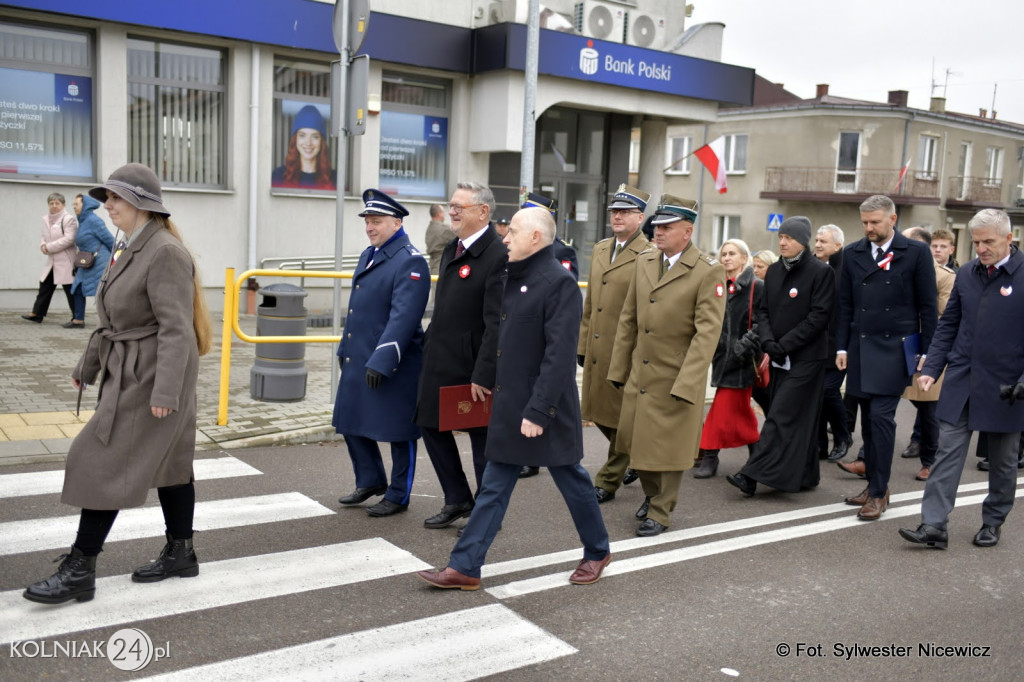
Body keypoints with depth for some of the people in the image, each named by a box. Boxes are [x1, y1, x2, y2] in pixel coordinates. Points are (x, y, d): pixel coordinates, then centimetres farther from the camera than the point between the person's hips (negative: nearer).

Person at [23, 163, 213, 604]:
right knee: (168, 463, 15)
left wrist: (165, 392, -27)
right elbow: (113, 320, 20)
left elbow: (176, 329, -23)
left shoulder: (165, 253, -18)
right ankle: (181, 555, 26)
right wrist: (88, 366, 23)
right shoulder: (131, 250, 13)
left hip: (152, 377, -10)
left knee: (105, 465, -5)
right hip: (127, 374, 10)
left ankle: (79, 571, 5)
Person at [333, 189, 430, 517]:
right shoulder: (368, 256, 13)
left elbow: (403, 317, -23)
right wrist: (345, 349, 20)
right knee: (351, 422, 17)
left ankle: (398, 496, 20)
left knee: (397, 431, 4)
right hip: (357, 358, 9)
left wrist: (382, 361, -27)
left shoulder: (410, 262, -15)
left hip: (392, 364, -9)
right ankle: (371, 480, 36)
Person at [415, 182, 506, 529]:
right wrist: (429, 349, 15)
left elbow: (496, 323, -21)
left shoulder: (498, 256, -17)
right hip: (440, 363, 9)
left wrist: (484, 375, -23)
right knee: (432, 426, 16)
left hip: (473, 367, -9)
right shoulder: (451, 250, 12)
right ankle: (457, 500, 32)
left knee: (483, 439, 5)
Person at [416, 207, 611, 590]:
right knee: (494, 488, 9)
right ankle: (464, 567, 13)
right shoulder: (516, 279, 11)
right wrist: (494, 387, 15)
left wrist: (538, 411, -24)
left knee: (572, 481, 10)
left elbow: (559, 355, -22)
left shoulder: (558, 283, -17)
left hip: (545, 409, -8)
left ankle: (597, 553, 31)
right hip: (509, 405, 8)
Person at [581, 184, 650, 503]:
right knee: (597, 412, 14)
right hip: (597, 350, 7)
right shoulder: (600, 249, 14)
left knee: (619, 417, 3)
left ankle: (608, 481, 17)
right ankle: (634, 456, 37)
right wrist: (582, 344, 14)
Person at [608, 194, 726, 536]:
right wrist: (618, 369, 9)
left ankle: (660, 511, 24)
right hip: (640, 373, 6)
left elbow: (707, 332, -17)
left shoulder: (709, 272, -13)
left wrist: (686, 385, -22)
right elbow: (628, 319, 10)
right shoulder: (644, 261, 5)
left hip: (677, 377, -6)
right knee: (635, 440, 14)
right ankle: (652, 494, 39)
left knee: (668, 445, 7)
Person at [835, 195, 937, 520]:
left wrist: (926, 353, -3)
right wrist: (842, 347, 7)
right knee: (868, 418, 10)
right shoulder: (852, 254, 9)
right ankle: (874, 484, 21)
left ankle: (879, 492, -3)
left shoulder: (916, 253, -2)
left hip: (895, 348, -4)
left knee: (881, 415, -11)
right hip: (861, 347, 5)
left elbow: (927, 307, -1)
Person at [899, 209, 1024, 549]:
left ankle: (992, 523, 30)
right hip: (961, 382, 3)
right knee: (947, 452, -1)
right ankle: (934, 525, 0)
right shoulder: (966, 274, 5)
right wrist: (931, 368, 2)